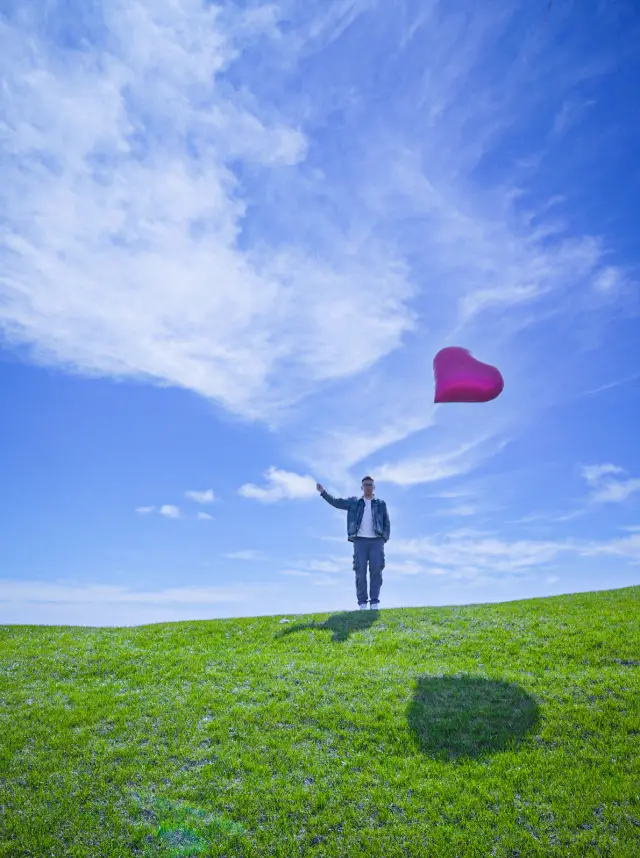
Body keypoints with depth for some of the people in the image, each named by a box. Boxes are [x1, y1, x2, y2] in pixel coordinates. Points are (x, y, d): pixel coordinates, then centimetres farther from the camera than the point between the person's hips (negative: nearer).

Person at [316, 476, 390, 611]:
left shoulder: (381, 504, 14)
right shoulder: (354, 502, 13)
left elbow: (386, 523, 12)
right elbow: (336, 502, 7)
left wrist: (384, 538, -2)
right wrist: (323, 492, -5)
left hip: (376, 541, 0)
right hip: (360, 540, 0)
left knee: (376, 571, -5)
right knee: (360, 572, -4)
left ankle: (375, 602, -2)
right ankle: (362, 602, -1)